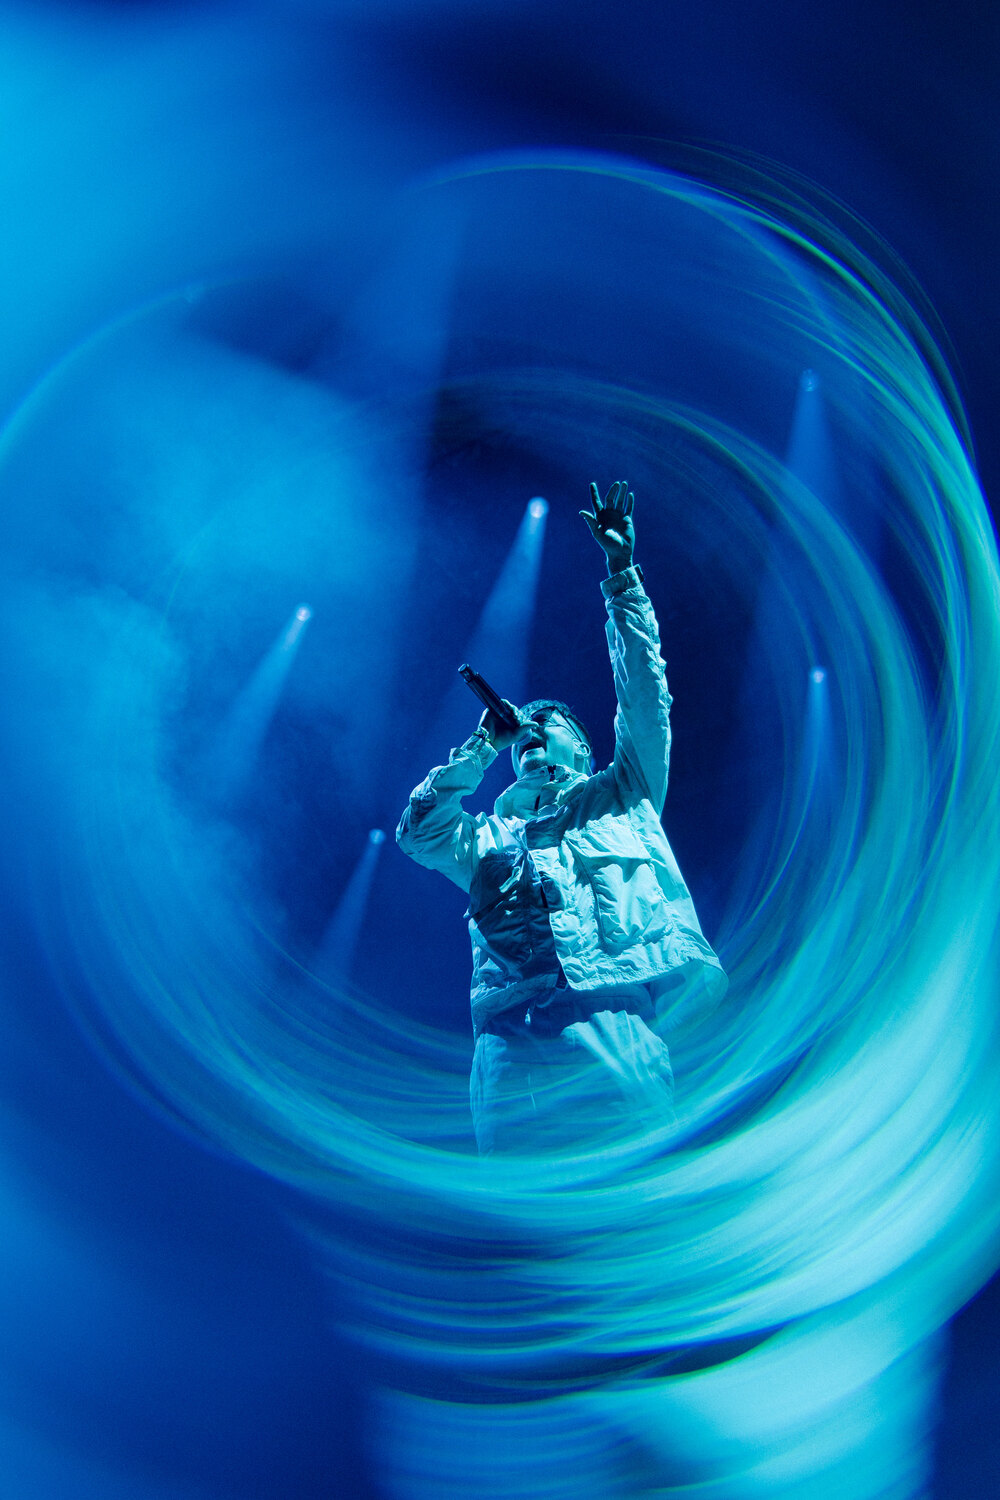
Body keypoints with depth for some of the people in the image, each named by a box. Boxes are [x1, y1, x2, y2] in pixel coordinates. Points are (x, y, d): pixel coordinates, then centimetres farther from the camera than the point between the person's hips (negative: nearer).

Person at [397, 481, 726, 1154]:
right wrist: (484, 744, 16)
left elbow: (646, 692, 20)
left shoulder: (623, 796, 26)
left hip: (630, 1012, -1)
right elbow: (419, 829, 12)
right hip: (519, 1035, 1)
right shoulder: (492, 839, 28)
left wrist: (623, 569, 17)